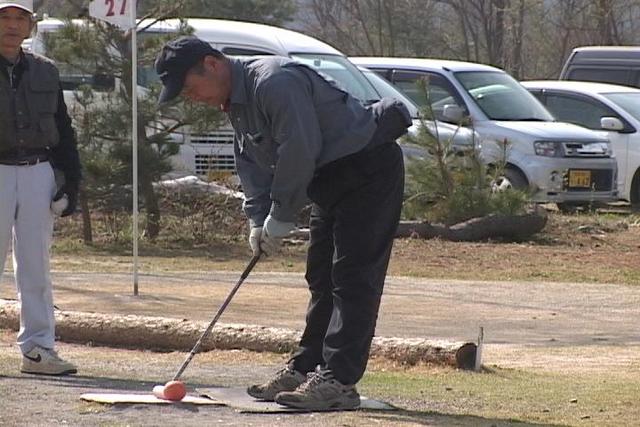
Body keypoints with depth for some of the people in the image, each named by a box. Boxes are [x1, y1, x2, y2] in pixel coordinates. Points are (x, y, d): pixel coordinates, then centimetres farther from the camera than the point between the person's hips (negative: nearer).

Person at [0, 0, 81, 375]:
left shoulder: (45, 73, 13)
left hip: (38, 173, 4)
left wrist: (71, 180, 8)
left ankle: (38, 348, 7)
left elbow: (63, 132, 17)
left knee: (36, 267, 5)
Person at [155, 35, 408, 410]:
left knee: (353, 278, -14)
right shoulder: (237, 101, 9)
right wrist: (259, 220, 1)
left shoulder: (275, 83, -25)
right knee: (322, 279, 14)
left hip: (368, 168, -11)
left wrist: (280, 220, -18)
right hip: (331, 180, 11)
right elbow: (252, 164, 14)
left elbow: (299, 152, -27)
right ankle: (305, 368, 20)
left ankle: (338, 381, -19)